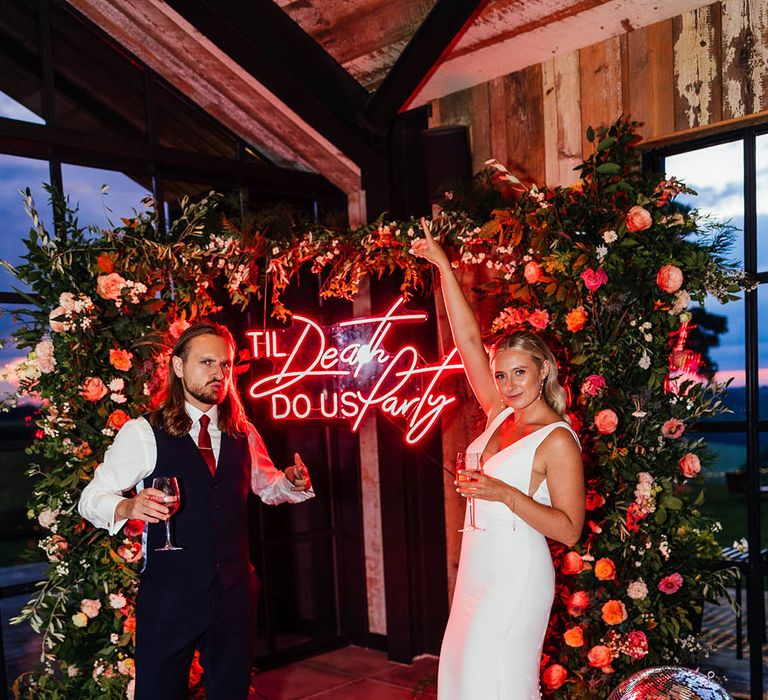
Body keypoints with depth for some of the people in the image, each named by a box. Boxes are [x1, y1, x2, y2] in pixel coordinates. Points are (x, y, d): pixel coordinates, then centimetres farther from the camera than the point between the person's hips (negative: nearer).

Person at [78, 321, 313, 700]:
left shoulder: (244, 435, 7)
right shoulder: (142, 433, -6)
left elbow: (266, 485, 21)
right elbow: (91, 499, -5)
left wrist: (291, 483, -1)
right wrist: (129, 506, -27)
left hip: (236, 593, 4)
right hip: (169, 595, -4)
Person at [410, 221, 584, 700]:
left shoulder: (558, 440, -12)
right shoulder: (500, 415, 6)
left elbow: (569, 530, -15)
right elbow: (469, 338, 6)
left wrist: (504, 493, -24)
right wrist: (442, 264, 7)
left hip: (516, 574, -7)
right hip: (478, 570, 7)